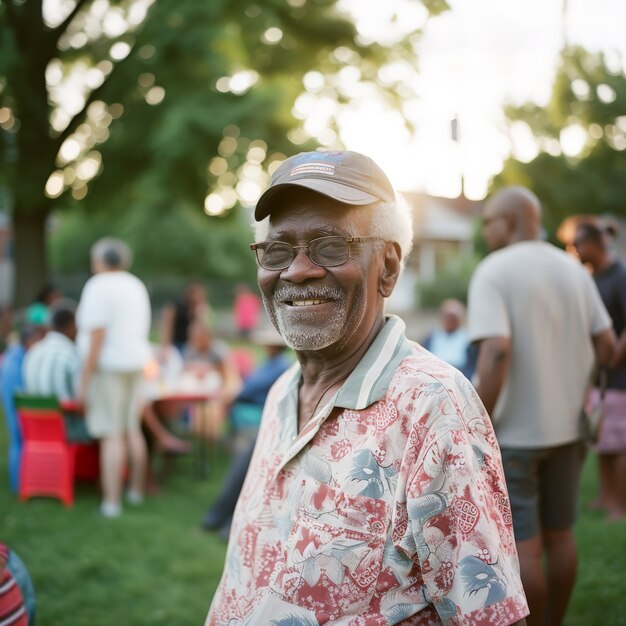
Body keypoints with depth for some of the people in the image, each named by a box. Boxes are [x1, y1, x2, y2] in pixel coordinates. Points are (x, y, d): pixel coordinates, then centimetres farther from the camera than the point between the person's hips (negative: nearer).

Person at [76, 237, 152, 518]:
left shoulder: (98, 286, -11)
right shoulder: (136, 286, 13)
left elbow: (97, 336, -18)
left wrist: (84, 380, -15)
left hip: (107, 367, -8)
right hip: (136, 363, 8)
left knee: (112, 435, -8)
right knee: (133, 430, 15)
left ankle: (112, 502, -6)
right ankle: (137, 491, 25)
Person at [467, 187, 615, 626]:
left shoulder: (492, 272, -12)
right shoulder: (574, 270, 5)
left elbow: (496, 351, -24)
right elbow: (607, 347, 5)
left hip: (514, 430, -6)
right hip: (566, 425, 6)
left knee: (522, 542, 3)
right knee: (559, 533, 16)